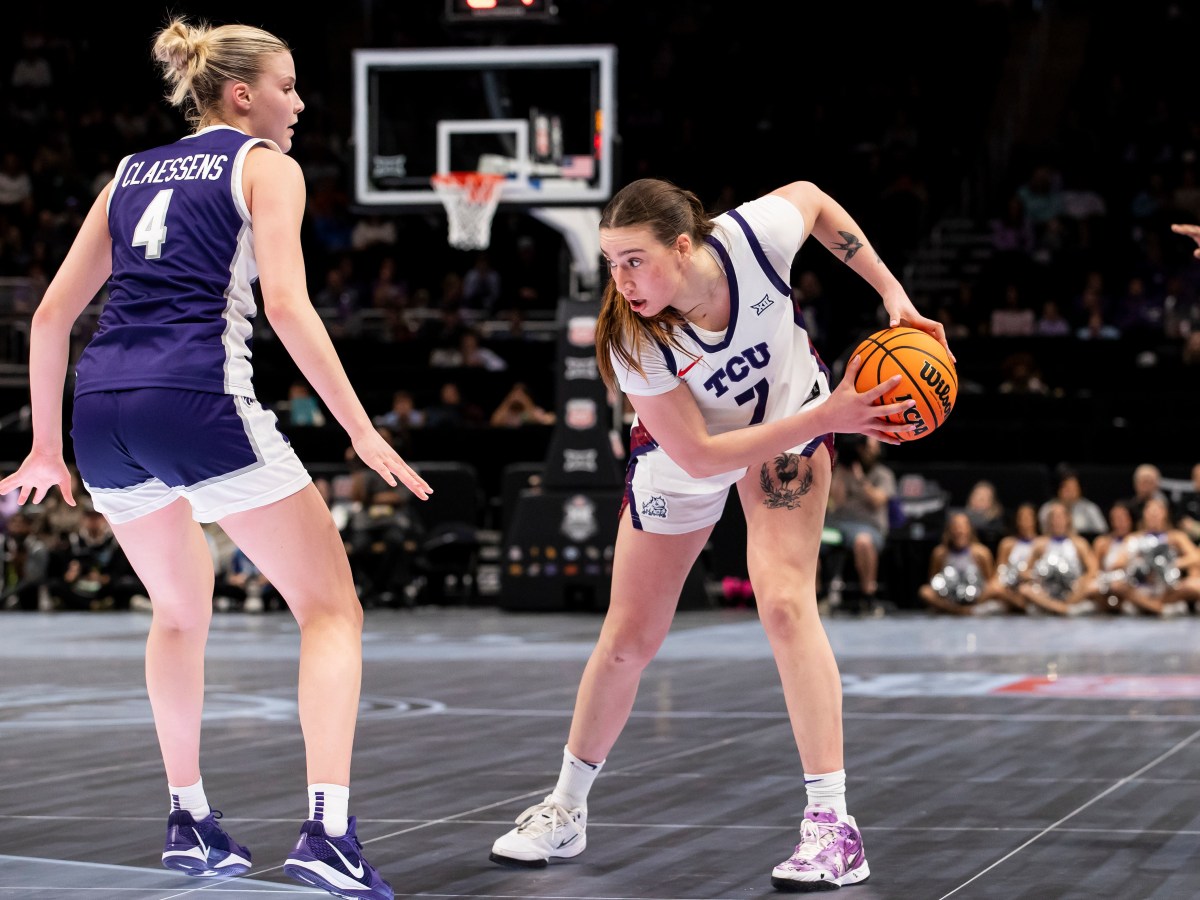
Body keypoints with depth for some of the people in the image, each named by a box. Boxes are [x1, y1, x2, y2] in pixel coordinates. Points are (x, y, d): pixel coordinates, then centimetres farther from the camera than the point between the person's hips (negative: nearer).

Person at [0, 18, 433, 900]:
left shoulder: (131, 172, 25)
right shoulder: (265, 165, 9)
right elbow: (287, 304, -7)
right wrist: (362, 430, -7)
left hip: (101, 406, 6)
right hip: (199, 398, -6)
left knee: (181, 613, 28)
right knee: (330, 606, 0)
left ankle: (189, 819, 30)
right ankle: (328, 829, -17)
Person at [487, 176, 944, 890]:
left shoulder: (755, 236, -34)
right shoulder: (632, 340, -36)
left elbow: (809, 196, -9)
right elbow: (700, 456, -31)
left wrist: (892, 292, -13)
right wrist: (826, 419, -34)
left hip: (790, 419, 0)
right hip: (681, 458, 0)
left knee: (785, 603, -18)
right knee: (629, 637, 6)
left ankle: (833, 824, -17)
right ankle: (567, 809, 28)